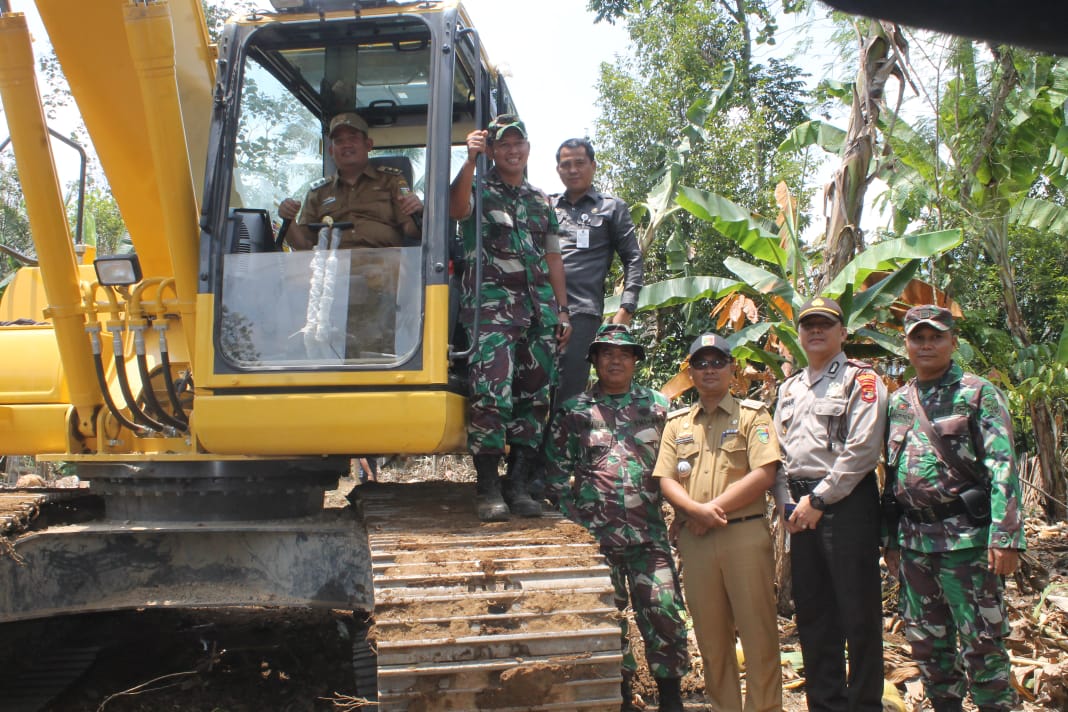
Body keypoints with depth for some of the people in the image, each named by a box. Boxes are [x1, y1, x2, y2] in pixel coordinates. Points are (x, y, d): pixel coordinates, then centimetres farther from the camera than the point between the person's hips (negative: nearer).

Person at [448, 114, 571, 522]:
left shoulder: (542, 201, 21)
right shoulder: (479, 190, 7)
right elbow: (456, 209, -18)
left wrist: (562, 311, 14)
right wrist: (470, 160, -30)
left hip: (539, 308, 5)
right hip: (492, 304, -5)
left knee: (535, 395, 4)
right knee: (492, 391, -16)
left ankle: (518, 484, 12)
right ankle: (487, 488, -7)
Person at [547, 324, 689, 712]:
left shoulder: (658, 405, 9)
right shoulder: (574, 410, 5)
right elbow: (555, 471, 4)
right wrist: (576, 516, -3)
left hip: (650, 533, 1)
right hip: (597, 535, 0)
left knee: (664, 615, -1)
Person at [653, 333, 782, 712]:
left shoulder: (752, 414, 3)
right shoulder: (677, 423, 14)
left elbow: (764, 474, -8)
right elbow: (666, 480, 5)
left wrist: (716, 508, -13)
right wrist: (697, 510, -13)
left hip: (745, 535, -3)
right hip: (694, 539, 4)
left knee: (757, 631, -1)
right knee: (710, 635, 11)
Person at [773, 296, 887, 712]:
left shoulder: (860, 379, -2)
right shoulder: (789, 388, 18)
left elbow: (862, 448, -12)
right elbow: (778, 452, 17)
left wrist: (819, 499, -13)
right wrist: (787, 504, 4)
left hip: (847, 503, -6)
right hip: (801, 510, 6)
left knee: (858, 612, -1)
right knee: (811, 611, 11)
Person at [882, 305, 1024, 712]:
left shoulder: (978, 394, -3)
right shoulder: (897, 402, 12)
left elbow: (1003, 468, -11)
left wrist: (1006, 537, -19)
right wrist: (890, 538, 13)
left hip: (966, 537, -6)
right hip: (914, 540, 6)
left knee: (982, 642, 1)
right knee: (926, 642, 14)